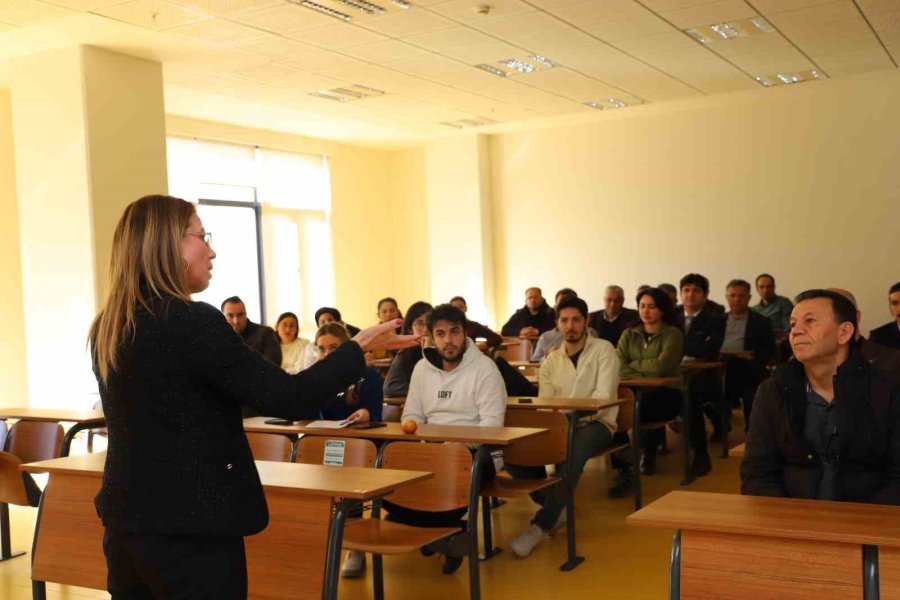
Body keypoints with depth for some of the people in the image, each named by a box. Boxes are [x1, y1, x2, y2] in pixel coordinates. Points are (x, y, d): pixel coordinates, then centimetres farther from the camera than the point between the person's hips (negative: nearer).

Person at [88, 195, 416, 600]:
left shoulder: (105, 329, 5)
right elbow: (289, 399, -19)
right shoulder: (193, 322, -19)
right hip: (192, 530, -8)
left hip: (126, 523, 8)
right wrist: (358, 348, -7)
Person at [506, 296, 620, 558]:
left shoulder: (603, 350, -1)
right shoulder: (551, 361, 13)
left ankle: (542, 524, -26)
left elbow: (603, 397, -12)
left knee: (572, 452, -39)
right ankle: (556, 507, -4)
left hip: (596, 423, -5)